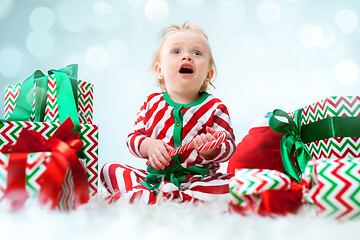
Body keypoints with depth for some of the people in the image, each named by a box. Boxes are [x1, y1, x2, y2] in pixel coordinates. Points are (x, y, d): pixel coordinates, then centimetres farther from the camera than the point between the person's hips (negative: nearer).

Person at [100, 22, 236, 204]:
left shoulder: (215, 107, -2)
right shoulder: (153, 103, 6)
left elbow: (228, 146, -4)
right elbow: (134, 137, 7)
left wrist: (212, 149, -27)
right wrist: (149, 146, -15)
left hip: (197, 179, -2)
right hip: (155, 176, 2)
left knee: (229, 185, -31)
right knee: (109, 169, -9)